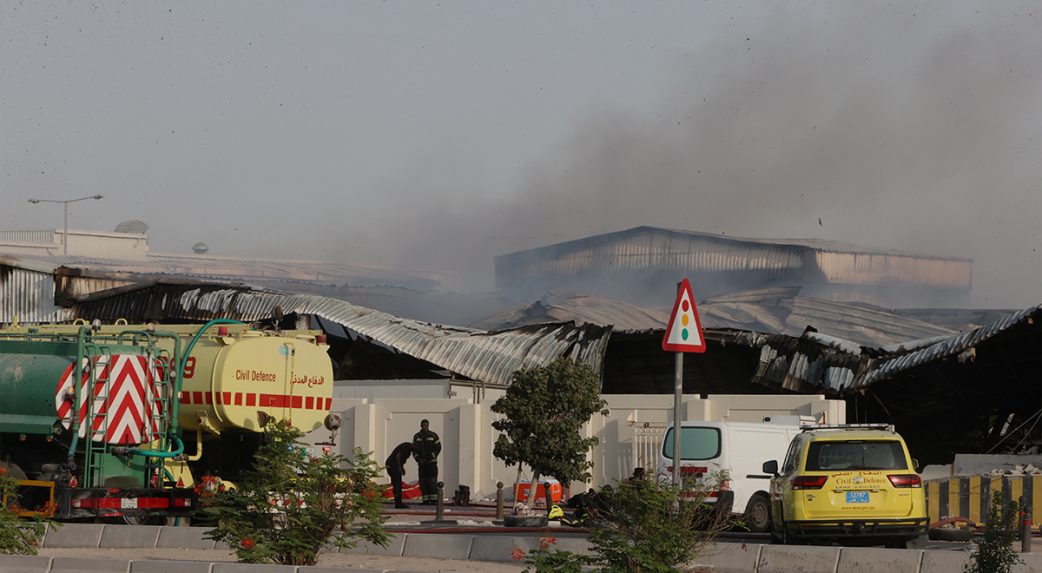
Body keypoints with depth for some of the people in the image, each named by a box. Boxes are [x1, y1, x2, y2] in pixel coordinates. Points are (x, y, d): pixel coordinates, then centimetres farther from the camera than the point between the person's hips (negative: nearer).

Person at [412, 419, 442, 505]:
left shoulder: (433, 436, -2)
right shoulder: (417, 437, 7)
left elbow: (438, 448, -3)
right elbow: (414, 449, 9)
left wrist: (430, 458, -14)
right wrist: (418, 459, -8)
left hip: (431, 462, -3)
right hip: (421, 462, 3)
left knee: (432, 481, -11)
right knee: (423, 482, -1)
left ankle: (433, 499, -11)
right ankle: (426, 500, 3)